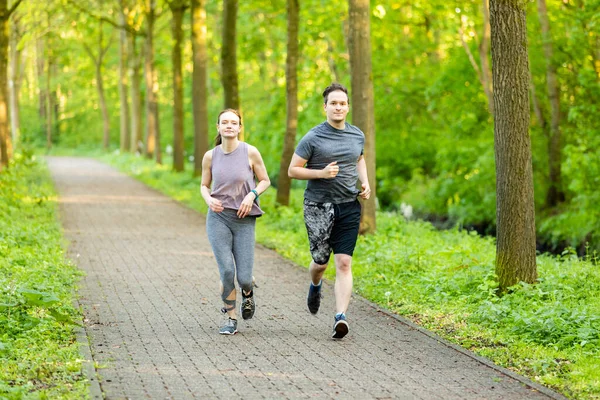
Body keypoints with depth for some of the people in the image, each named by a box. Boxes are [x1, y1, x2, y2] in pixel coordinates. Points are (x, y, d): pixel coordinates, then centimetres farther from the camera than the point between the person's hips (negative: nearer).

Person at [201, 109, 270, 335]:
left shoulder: (250, 152, -5)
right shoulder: (210, 156, 1)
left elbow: (265, 181, 6)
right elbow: (204, 185, 14)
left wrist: (252, 195, -13)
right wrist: (209, 200, -8)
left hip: (244, 219, -1)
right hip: (218, 217, 1)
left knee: (243, 278, -6)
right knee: (226, 271, -13)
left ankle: (248, 293, 33)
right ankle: (231, 319, 7)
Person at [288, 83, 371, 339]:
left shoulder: (357, 136, 8)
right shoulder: (313, 138, -6)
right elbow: (292, 170, -4)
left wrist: (365, 182, 11)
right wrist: (321, 173, -17)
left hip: (349, 206, 3)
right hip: (318, 205, -3)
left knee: (344, 263, -7)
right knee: (321, 261, 5)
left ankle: (340, 317, -11)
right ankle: (315, 285, 42)